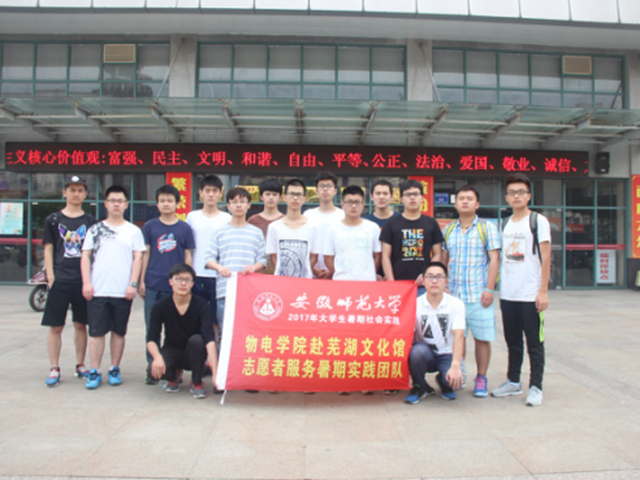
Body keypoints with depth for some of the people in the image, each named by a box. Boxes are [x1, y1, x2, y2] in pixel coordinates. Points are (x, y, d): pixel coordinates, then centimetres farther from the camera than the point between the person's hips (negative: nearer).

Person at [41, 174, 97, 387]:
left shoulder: (90, 221, 8)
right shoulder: (53, 220, 5)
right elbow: (48, 250, 4)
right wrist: (51, 277, -4)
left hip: (83, 280, 1)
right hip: (60, 280, -1)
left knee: (81, 324, 9)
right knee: (55, 326, 2)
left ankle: (80, 366, 20)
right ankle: (54, 370, 11)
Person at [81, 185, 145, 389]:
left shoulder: (133, 231, 7)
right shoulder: (95, 229, 10)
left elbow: (138, 258, 3)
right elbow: (85, 256, 8)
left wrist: (133, 284, -6)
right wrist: (86, 282, -3)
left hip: (122, 292, 0)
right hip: (97, 291, 1)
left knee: (119, 332, 7)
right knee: (96, 332, 2)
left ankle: (115, 369, 19)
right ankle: (94, 372, 10)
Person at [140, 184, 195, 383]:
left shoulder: (184, 228, 4)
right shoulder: (150, 226, 5)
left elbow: (187, 256, 6)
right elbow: (145, 254, 7)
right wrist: (141, 281, 4)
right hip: (153, 285, 1)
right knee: (152, 328, 6)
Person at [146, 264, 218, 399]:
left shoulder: (202, 305, -18)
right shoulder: (161, 306, -12)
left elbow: (209, 338, -28)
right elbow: (151, 339, -13)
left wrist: (215, 372, -40)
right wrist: (157, 356, -36)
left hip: (193, 354, -1)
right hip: (171, 351, 1)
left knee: (196, 340, -34)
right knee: (153, 370, -30)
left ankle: (197, 382, -8)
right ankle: (174, 376, 10)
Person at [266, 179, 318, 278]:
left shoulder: (311, 226, 1)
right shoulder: (274, 227, 3)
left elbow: (314, 257, 5)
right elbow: (273, 256, 5)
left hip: (305, 279, 0)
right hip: (280, 280, 0)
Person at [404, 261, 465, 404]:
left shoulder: (456, 304, -11)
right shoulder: (415, 304, -7)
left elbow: (458, 336, -22)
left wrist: (455, 366, -34)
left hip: (447, 355, 0)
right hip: (424, 354, 0)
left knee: (453, 379, -30)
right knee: (418, 350, -35)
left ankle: (445, 384, 12)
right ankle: (420, 387, -4)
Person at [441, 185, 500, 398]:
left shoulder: (487, 228, 3)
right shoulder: (448, 230, 12)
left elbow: (494, 259, -2)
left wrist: (489, 289, -10)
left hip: (479, 294, -3)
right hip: (453, 293, 3)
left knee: (482, 338, 2)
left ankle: (481, 379, 15)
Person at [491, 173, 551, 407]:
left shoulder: (538, 221, -4)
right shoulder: (506, 224, 13)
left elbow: (545, 257, -8)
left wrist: (543, 290, -13)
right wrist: (496, 286, 11)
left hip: (531, 294, -5)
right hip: (507, 294, 6)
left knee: (534, 342, 3)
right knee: (512, 341, 14)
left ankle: (535, 387, 13)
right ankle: (513, 382, 25)